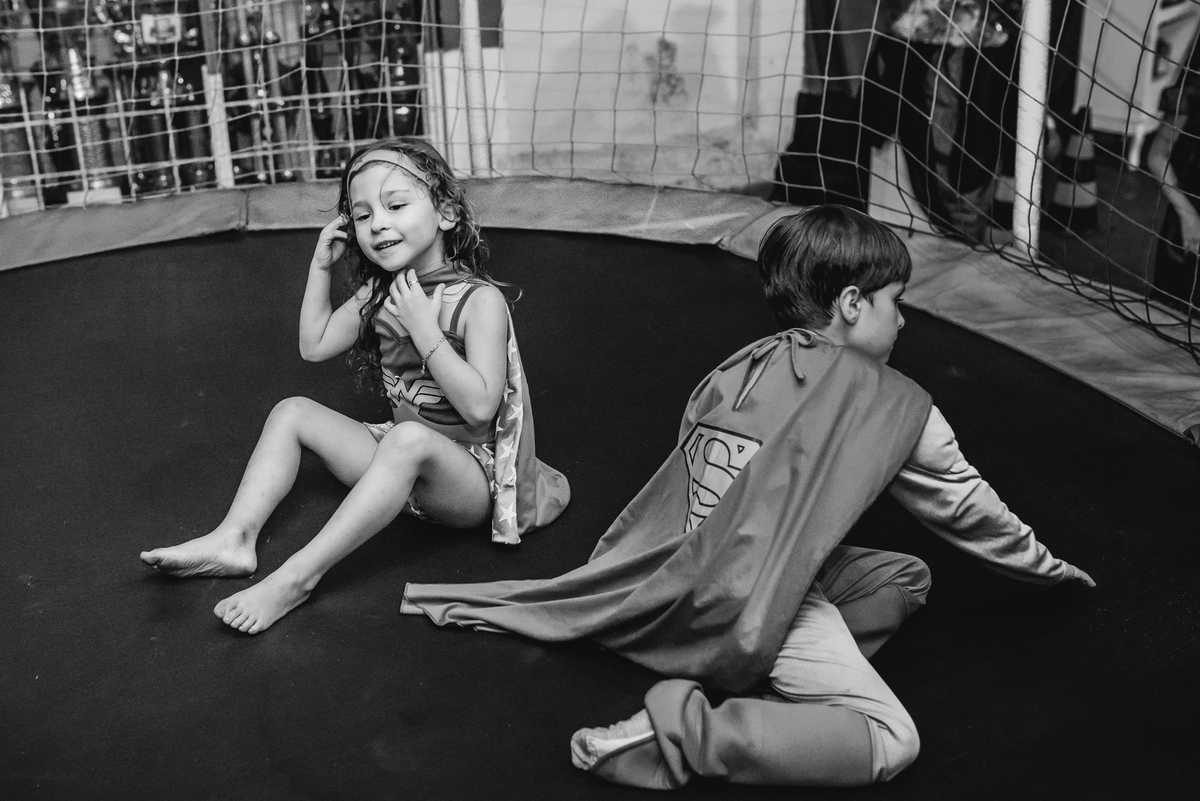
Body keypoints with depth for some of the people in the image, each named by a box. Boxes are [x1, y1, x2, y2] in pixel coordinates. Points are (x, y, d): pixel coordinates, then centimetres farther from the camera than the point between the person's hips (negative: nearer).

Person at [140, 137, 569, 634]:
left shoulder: (479, 300, -16)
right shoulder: (379, 294, 5)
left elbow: (480, 407, -25)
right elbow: (315, 345, 14)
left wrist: (424, 330, -26)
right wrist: (320, 266, 4)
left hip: (468, 479, -8)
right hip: (400, 464, 8)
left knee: (409, 439, -39)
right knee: (292, 411, 3)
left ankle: (296, 577, -39)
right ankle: (234, 539, -13)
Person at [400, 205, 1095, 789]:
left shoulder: (741, 368, 14)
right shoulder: (897, 405, 0)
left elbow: (671, 495, 17)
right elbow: (967, 507, 14)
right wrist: (1050, 567, 31)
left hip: (690, 583, 8)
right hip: (768, 601, -8)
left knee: (907, 578, 18)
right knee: (890, 739, -11)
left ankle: (769, 684, -2)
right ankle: (685, 732, -21)